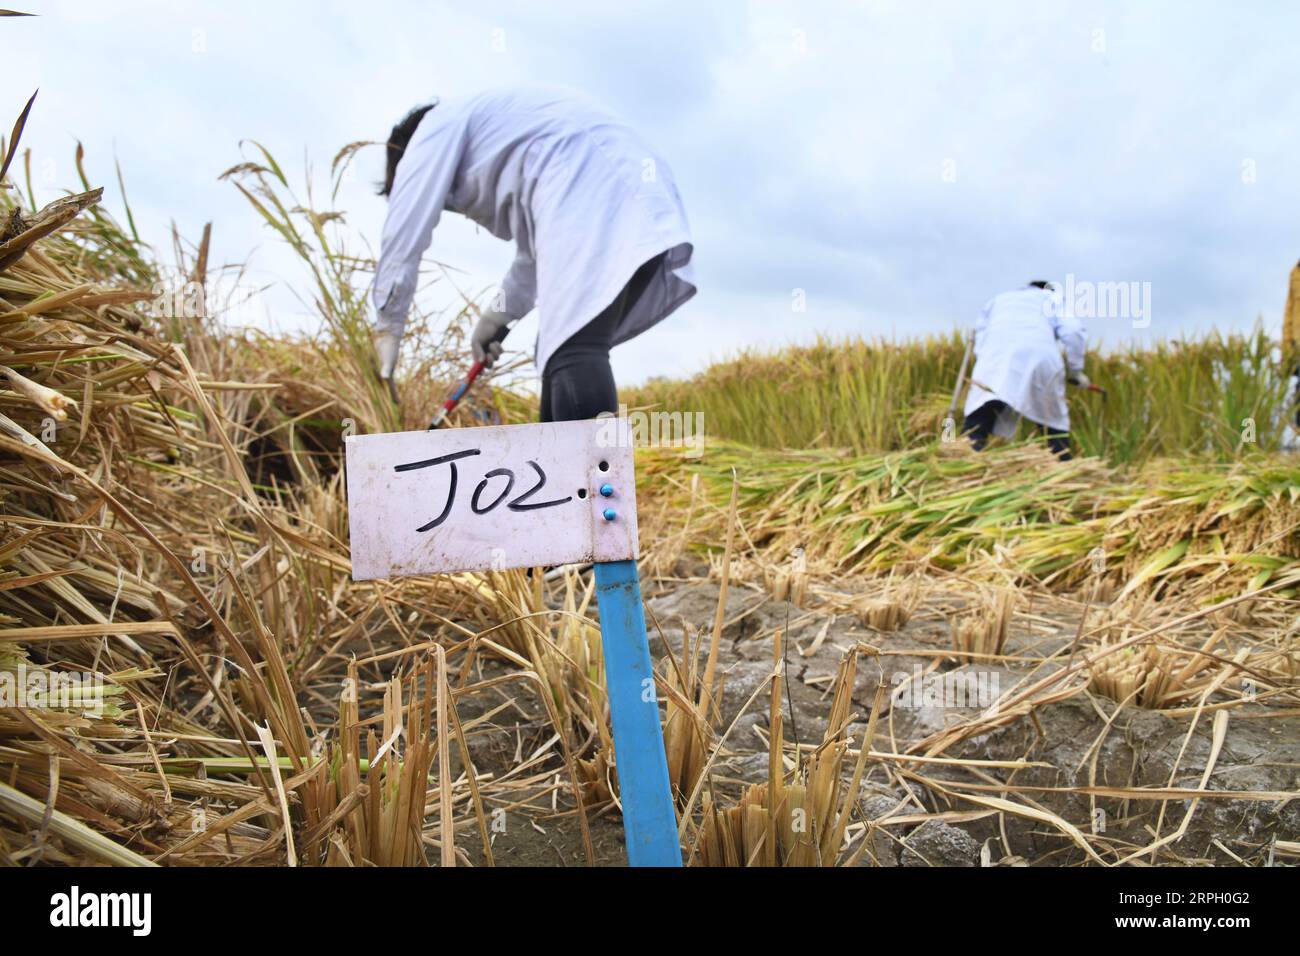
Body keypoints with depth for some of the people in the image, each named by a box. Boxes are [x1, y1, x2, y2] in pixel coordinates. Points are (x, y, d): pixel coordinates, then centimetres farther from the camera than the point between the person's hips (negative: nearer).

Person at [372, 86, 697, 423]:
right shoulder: (505, 133, 41)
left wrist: (387, 326, 12)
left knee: (573, 352, -20)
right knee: (562, 350, 11)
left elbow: (405, 227, 10)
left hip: (592, 198, -9)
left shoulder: (440, 122, 17)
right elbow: (536, 244, 44)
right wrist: (500, 312, 48)